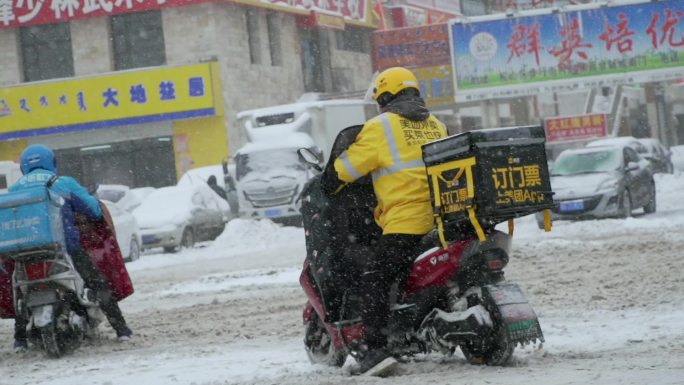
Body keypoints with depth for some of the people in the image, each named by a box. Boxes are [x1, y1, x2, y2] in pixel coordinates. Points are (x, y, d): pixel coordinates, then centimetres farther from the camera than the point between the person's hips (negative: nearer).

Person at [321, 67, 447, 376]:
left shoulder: (381, 126, 0)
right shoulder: (435, 125, 20)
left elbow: (348, 165, 1)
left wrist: (326, 186, 17)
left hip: (406, 222, -7)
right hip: (444, 220, 7)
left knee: (374, 280, -10)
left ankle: (376, 348, -22)